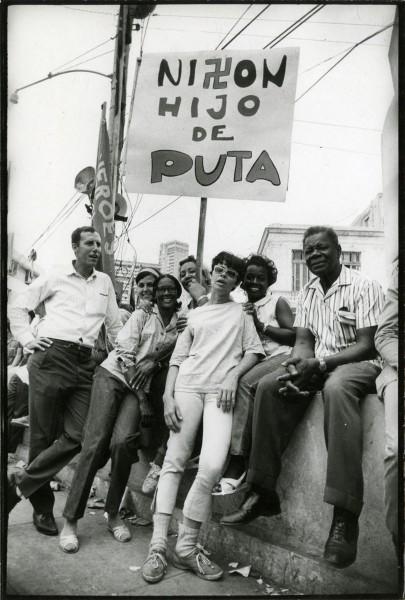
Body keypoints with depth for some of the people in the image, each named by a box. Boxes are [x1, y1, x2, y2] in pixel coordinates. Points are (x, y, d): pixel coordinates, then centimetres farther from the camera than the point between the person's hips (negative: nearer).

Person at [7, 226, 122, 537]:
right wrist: (27, 338, 2)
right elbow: (18, 306, 13)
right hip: (51, 357, -3)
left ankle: (20, 483, 9)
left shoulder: (105, 282, 18)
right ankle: (43, 506, 16)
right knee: (43, 435, 1)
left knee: (76, 436, -7)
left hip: (85, 363, 3)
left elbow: (115, 323, 21)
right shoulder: (54, 279, 9)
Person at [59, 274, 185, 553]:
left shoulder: (182, 324, 11)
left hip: (140, 385, 1)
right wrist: (140, 394, -9)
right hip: (113, 375, -1)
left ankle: (113, 515, 1)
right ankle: (71, 521, -3)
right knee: (96, 443, -13)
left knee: (123, 442, -20)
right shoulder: (141, 315, 5)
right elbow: (125, 353, -5)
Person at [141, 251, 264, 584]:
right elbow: (178, 358, 14)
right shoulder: (195, 315, 22)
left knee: (213, 466, -17)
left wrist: (233, 375, -8)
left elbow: (254, 351, 10)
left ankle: (187, 547, -3)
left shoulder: (241, 312, 21)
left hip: (220, 391, -2)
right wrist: (168, 397, 1)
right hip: (188, 385, 2)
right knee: (174, 462, -4)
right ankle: (158, 545, 1)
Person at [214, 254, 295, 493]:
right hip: (254, 363, 5)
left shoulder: (278, 302, 5)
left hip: (281, 357, -5)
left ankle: (237, 462, -30)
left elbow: (295, 336, -6)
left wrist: (261, 325, -11)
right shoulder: (241, 309, 19)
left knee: (245, 383, -32)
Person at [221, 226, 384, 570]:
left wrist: (320, 365, -26)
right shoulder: (307, 293, 13)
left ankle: (345, 514, -39)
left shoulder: (364, 287, -7)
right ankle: (263, 492, -14)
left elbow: (368, 346, -14)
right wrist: (296, 367, -17)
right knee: (268, 386, -20)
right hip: (317, 366, 6)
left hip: (358, 363, -6)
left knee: (337, 387, -40)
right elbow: (304, 341, 6)